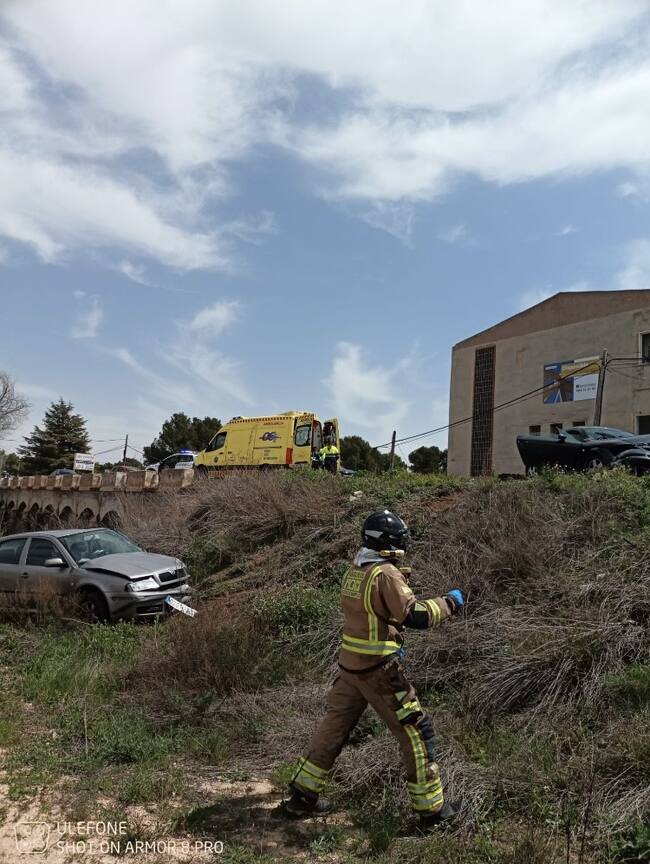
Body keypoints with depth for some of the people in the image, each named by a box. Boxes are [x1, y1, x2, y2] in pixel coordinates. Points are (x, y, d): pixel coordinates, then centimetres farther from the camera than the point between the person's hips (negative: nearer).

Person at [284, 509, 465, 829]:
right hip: (379, 670, -8)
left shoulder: (353, 572, 6)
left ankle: (302, 795, 28)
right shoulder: (386, 574, -18)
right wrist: (449, 602, -9)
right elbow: (416, 616, -22)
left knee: (333, 727, 19)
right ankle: (432, 808, 17)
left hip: (349, 665, 8)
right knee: (416, 732, 7)